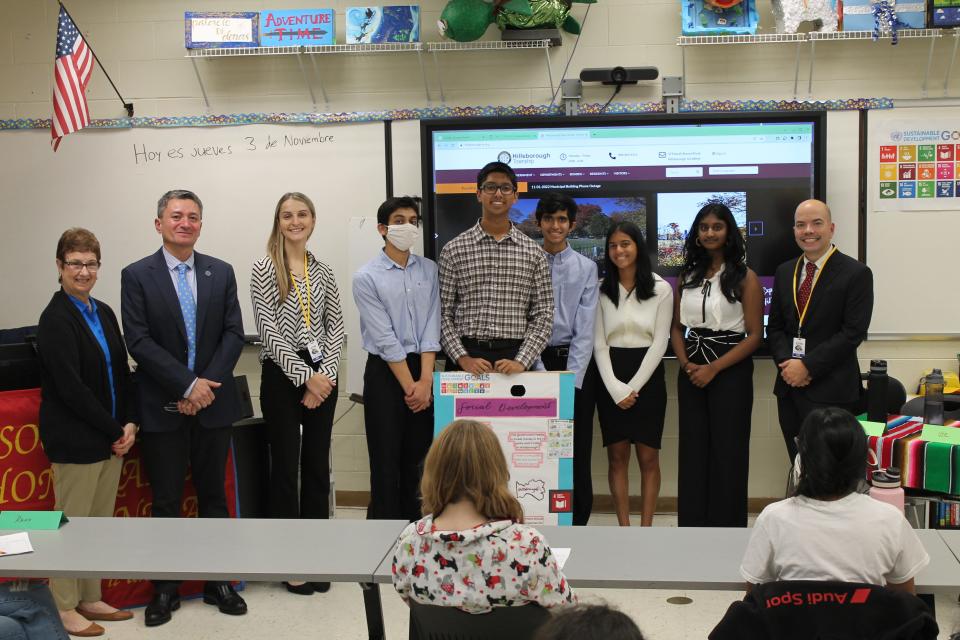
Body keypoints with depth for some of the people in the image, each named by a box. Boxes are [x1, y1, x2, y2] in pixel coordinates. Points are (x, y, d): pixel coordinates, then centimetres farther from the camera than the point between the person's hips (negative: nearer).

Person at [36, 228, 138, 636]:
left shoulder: (103, 313, 11)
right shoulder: (55, 319, -12)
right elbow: (70, 387, -18)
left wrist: (130, 423, -1)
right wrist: (115, 431, -14)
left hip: (111, 437, 7)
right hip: (75, 439, -7)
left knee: (100, 523, 14)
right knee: (71, 523, 3)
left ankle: (89, 599, 26)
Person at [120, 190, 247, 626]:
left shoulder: (221, 273, 6)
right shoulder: (136, 276, -3)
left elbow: (234, 334, 1)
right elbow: (139, 341, -10)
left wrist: (207, 385, -12)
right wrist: (188, 385, -16)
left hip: (213, 403, 3)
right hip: (163, 407, -2)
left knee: (213, 494, 11)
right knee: (166, 501, 6)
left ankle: (218, 582, 23)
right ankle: (165, 590, 18)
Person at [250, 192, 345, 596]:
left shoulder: (323, 272, 10)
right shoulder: (264, 269, -4)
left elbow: (335, 327, 7)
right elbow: (269, 332, -10)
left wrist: (325, 374, -7)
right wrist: (305, 376, -14)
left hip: (322, 376, 4)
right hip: (282, 377, -4)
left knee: (317, 466, 9)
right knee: (286, 468, 3)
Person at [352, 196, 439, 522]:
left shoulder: (430, 270, 6)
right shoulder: (367, 277, -6)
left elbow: (431, 327, 0)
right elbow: (384, 339, -11)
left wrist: (425, 381, -10)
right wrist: (409, 386, -12)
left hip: (423, 371, 4)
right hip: (385, 373, -4)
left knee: (417, 458, 10)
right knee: (386, 462, 0)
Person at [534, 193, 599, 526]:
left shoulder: (586, 268, 3)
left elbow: (585, 329, -4)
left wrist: (570, 380, -13)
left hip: (576, 362, 0)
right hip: (536, 360, 0)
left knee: (577, 450, 2)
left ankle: (578, 522, 12)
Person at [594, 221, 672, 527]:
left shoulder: (660, 289, -1)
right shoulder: (601, 290, 3)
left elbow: (660, 343, -4)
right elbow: (599, 344, 1)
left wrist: (633, 387, -10)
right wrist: (616, 388, -10)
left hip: (648, 377, -1)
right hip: (610, 380, 1)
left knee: (648, 457, 1)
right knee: (617, 456, 4)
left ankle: (646, 528, 8)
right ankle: (624, 528, 11)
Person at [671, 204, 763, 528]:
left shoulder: (745, 278, -4)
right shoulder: (687, 276, 11)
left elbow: (755, 335, -8)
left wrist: (713, 368, -15)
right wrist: (686, 363, -5)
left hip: (730, 371, -4)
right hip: (691, 373, 5)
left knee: (727, 452, 1)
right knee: (692, 451, 8)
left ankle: (726, 529, 12)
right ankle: (692, 525, 18)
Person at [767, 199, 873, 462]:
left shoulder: (856, 273, -5)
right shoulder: (784, 272, 12)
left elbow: (853, 332, -12)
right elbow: (774, 327, 12)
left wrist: (808, 366, -15)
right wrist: (787, 364, -6)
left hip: (830, 391, -5)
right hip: (789, 386, 5)